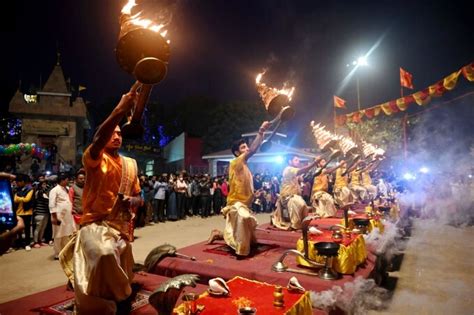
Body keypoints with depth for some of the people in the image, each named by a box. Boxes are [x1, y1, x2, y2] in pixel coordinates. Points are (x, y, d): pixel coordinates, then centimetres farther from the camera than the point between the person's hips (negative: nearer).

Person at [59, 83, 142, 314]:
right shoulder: (94, 159, -4)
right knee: (104, 255, -35)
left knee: (120, 270, 13)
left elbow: (138, 198, 15)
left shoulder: (130, 164, 10)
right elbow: (97, 141, -29)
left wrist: (132, 201, -10)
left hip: (121, 228, 5)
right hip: (95, 224, -5)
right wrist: (119, 110, -40)